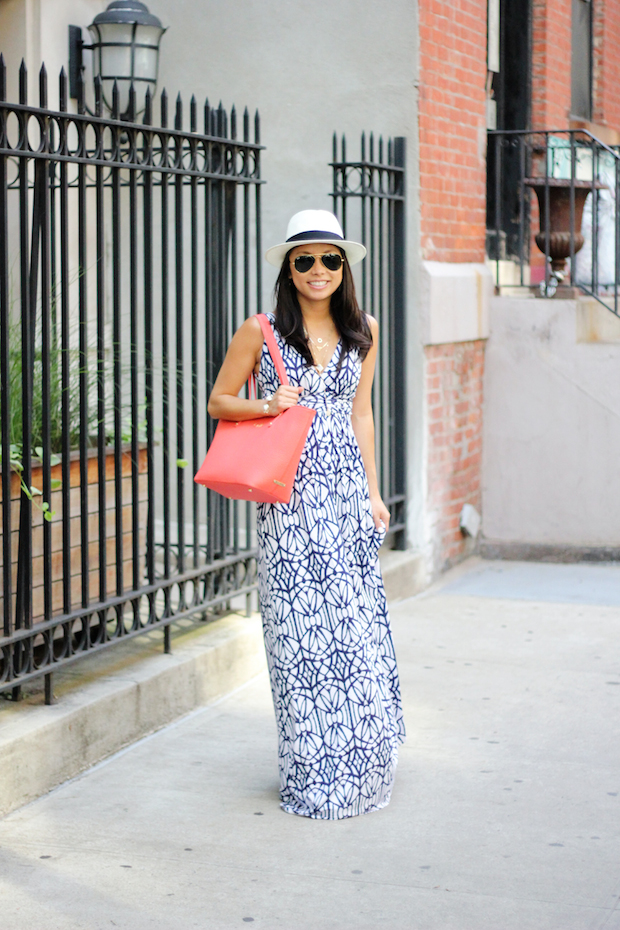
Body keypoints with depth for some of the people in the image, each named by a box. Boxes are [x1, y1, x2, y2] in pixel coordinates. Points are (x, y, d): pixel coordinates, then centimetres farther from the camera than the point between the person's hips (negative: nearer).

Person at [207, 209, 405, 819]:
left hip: (346, 490, 3)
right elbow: (219, 402, 5)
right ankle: (313, 777, 9)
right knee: (299, 626, -2)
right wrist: (268, 406, -14)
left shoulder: (362, 330, 9)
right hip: (289, 494, -3)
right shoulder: (261, 331, -2)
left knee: (357, 625, 1)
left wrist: (372, 493, 14)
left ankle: (359, 768, 16)